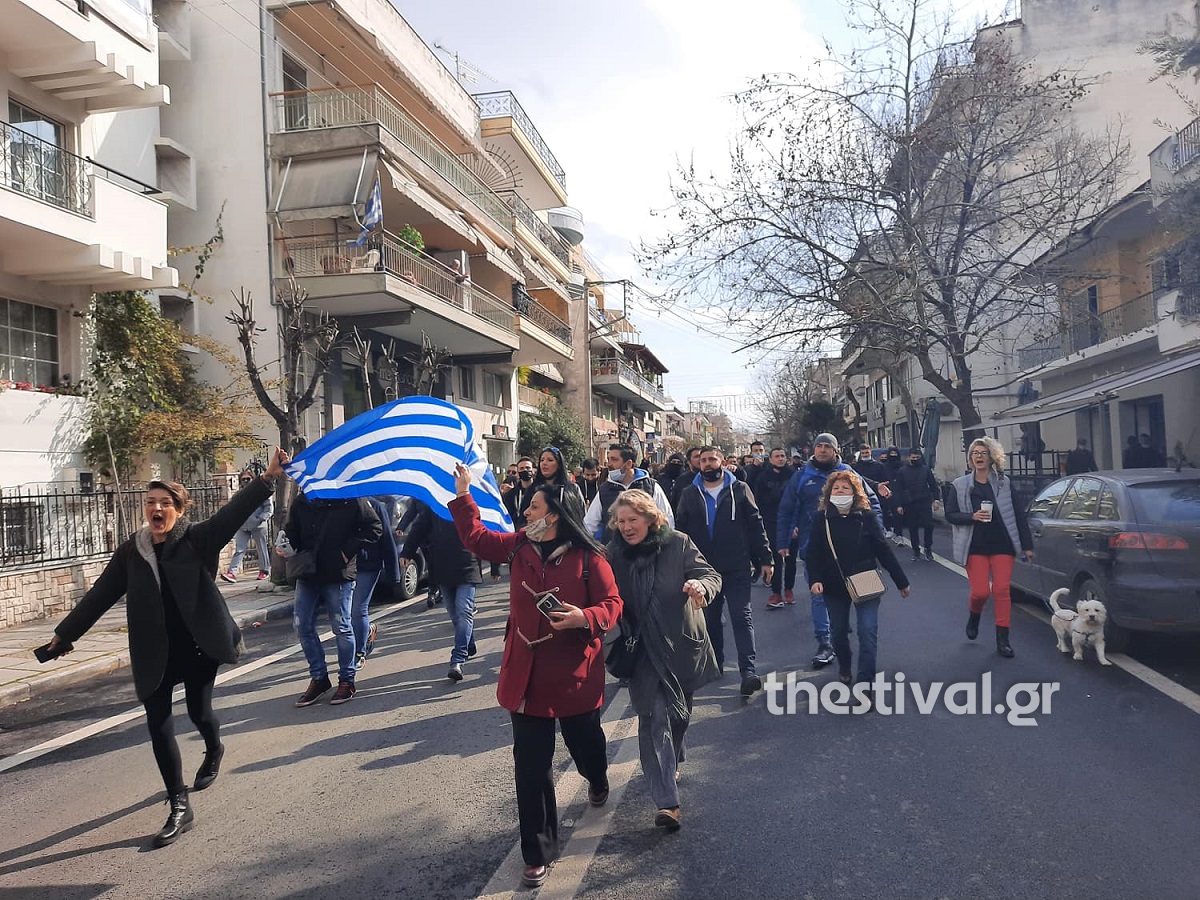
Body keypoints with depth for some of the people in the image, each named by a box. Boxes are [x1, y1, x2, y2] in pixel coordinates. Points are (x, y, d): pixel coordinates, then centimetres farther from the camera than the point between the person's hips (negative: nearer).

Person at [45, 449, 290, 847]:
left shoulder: (197, 539, -8)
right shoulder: (132, 551, 2)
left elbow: (233, 513, -22)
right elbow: (100, 595, 10)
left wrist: (267, 478, -34)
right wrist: (65, 633, 13)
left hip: (198, 646, -3)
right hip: (155, 654, 3)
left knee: (199, 713, 8)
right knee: (158, 725, 0)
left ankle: (214, 750, 46)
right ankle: (179, 807, 12)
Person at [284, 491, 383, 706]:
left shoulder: (351, 500, -8)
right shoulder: (301, 502, 5)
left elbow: (374, 527, -5)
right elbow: (291, 532, 13)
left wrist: (349, 550, -12)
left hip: (339, 575, -5)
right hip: (307, 574, 5)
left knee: (341, 627, 2)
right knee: (302, 626, 7)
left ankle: (347, 680, 18)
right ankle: (318, 677, 23)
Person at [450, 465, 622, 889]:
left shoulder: (589, 558, -14)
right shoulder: (520, 546, 1)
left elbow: (611, 605, -11)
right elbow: (476, 537, 13)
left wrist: (585, 618, -30)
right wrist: (462, 494, 9)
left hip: (574, 674, -3)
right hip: (526, 674, 3)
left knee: (585, 742, 19)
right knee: (531, 766, 4)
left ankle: (598, 782, 57)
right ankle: (537, 853, 17)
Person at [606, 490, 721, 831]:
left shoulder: (678, 544, -8)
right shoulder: (614, 554, -3)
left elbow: (712, 576, -9)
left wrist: (700, 585, -33)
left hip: (682, 645, 1)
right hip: (644, 651, -1)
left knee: (679, 715, 18)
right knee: (655, 718, -11)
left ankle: (668, 767, 46)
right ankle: (667, 801, -10)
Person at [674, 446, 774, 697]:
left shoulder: (739, 489, 1)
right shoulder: (690, 495, 6)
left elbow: (756, 525, 1)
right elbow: (681, 531, 9)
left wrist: (765, 559, -3)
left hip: (737, 568, -3)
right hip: (704, 569, 3)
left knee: (742, 617, -6)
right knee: (710, 618, 13)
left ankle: (748, 670, -9)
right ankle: (714, 663, 27)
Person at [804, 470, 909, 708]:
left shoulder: (867, 516, -7)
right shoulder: (821, 518, -6)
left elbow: (884, 549, -4)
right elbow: (812, 553, -7)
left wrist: (901, 581, 0)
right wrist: (815, 579, -22)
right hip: (834, 586, 1)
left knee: (868, 632, -10)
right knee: (839, 631, 15)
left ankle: (865, 685, -6)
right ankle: (844, 668, 42)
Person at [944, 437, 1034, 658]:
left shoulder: (1004, 483, 3)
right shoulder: (960, 485, 2)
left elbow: (1018, 514, 3)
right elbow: (950, 514, 2)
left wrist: (1027, 544, 1)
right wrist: (972, 516, -16)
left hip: (1002, 545, 0)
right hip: (975, 547, 0)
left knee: (1002, 590, -4)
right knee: (980, 591, -7)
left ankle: (1002, 639, 7)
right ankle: (974, 616, 28)